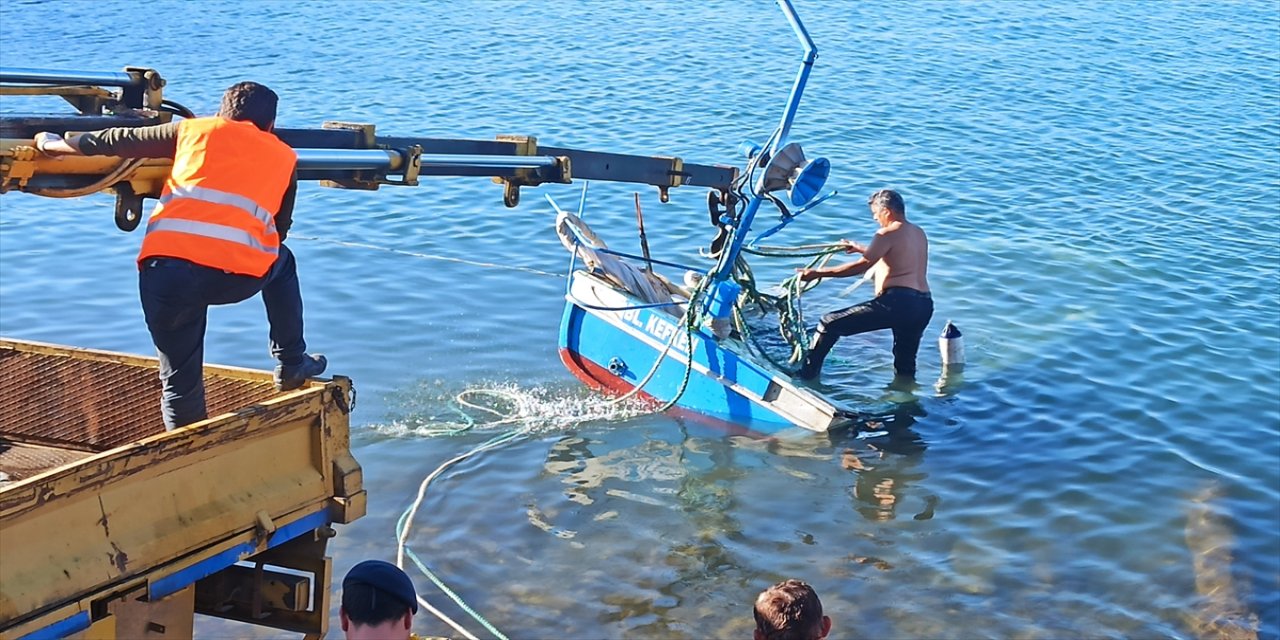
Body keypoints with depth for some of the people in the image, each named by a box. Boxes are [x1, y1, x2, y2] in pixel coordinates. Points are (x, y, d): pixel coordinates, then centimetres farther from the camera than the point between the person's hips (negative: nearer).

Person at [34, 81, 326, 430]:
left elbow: (114, 141, 28)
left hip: (166, 269, 0)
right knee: (282, 263, 35)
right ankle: (291, 365, 37)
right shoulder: (284, 156, 23)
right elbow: (280, 228, 32)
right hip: (239, 274, 0)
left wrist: (51, 143, 43)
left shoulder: (194, 130, 23)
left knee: (180, 382, 15)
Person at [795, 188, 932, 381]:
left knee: (830, 324, -5)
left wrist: (818, 273, -9)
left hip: (897, 301, -8)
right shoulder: (919, 234, 22)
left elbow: (862, 265, -11)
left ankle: (807, 374, -8)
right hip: (924, 305, 8)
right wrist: (860, 249, 52)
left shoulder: (888, 233, -3)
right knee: (905, 368, 21)